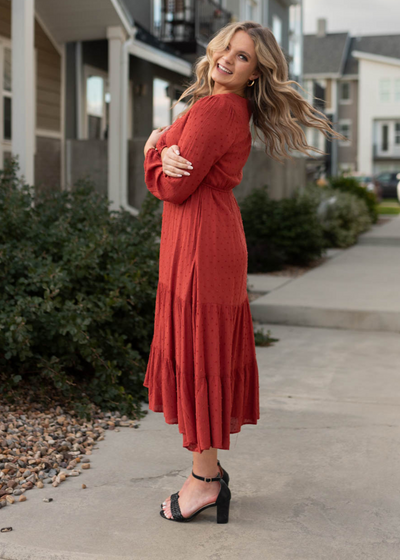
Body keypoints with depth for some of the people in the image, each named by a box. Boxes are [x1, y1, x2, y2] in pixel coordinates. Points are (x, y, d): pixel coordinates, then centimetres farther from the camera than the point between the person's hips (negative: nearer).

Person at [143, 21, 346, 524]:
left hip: (201, 246, -10)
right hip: (217, 242, 10)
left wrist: (156, 147, 2)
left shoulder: (214, 110, -16)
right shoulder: (233, 109, 16)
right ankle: (212, 469, 27)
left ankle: (204, 478, 10)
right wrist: (166, 153, -9)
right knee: (209, 354, 15)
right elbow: (170, 172, 14)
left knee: (195, 355, -1)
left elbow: (175, 188, -17)